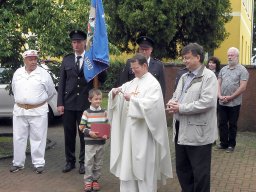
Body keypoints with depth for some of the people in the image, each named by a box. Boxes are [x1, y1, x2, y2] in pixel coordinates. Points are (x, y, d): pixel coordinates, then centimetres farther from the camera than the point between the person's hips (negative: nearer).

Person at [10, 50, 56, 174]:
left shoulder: (43, 73, -2)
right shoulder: (17, 73, 7)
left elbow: (51, 91, 6)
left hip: (38, 111, -3)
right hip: (19, 111, 3)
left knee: (38, 138, 0)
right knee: (18, 138, 7)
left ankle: (39, 163, 8)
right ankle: (18, 163, 17)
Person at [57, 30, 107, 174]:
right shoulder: (66, 60, 6)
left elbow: (102, 79, -1)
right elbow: (62, 82, 6)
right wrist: (60, 103, 0)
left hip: (85, 103, -2)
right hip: (69, 102, 2)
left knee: (84, 134, 6)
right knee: (69, 134, 9)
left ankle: (84, 162, 19)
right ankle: (70, 161, 22)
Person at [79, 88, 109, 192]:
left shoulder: (104, 112, 3)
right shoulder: (86, 113, -7)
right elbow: (81, 127, -5)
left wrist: (106, 135, -8)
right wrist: (89, 132, -19)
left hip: (101, 142, 3)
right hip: (90, 142, -3)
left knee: (98, 163, 10)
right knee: (89, 162, 0)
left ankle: (95, 180, 23)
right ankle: (88, 180, 12)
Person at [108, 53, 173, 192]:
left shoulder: (153, 83, -7)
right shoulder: (132, 83, 14)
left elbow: (150, 103, -20)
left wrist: (132, 99, -24)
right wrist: (114, 92, -10)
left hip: (143, 129, -7)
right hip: (130, 128, 7)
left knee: (144, 162, -1)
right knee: (128, 160, 9)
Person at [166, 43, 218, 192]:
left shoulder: (209, 76, -10)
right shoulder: (184, 77, 17)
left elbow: (207, 102, -21)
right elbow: (176, 96, 18)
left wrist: (181, 108, -17)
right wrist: (172, 103, -7)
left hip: (198, 133, -8)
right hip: (181, 130, 8)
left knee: (200, 172, 4)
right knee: (182, 169, 17)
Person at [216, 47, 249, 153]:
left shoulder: (242, 70, -6)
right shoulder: (223, 69, 11)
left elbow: (242, 87, -13)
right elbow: (218, 83, 9)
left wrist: (230, 97, -14)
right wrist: (220, 96, -7)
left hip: (234, 103, -5)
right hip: (222, 103, 5)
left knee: (232, 125, 5)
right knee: (222, 124, 9)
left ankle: (231, 144, 17)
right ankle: (223, 143, 20)